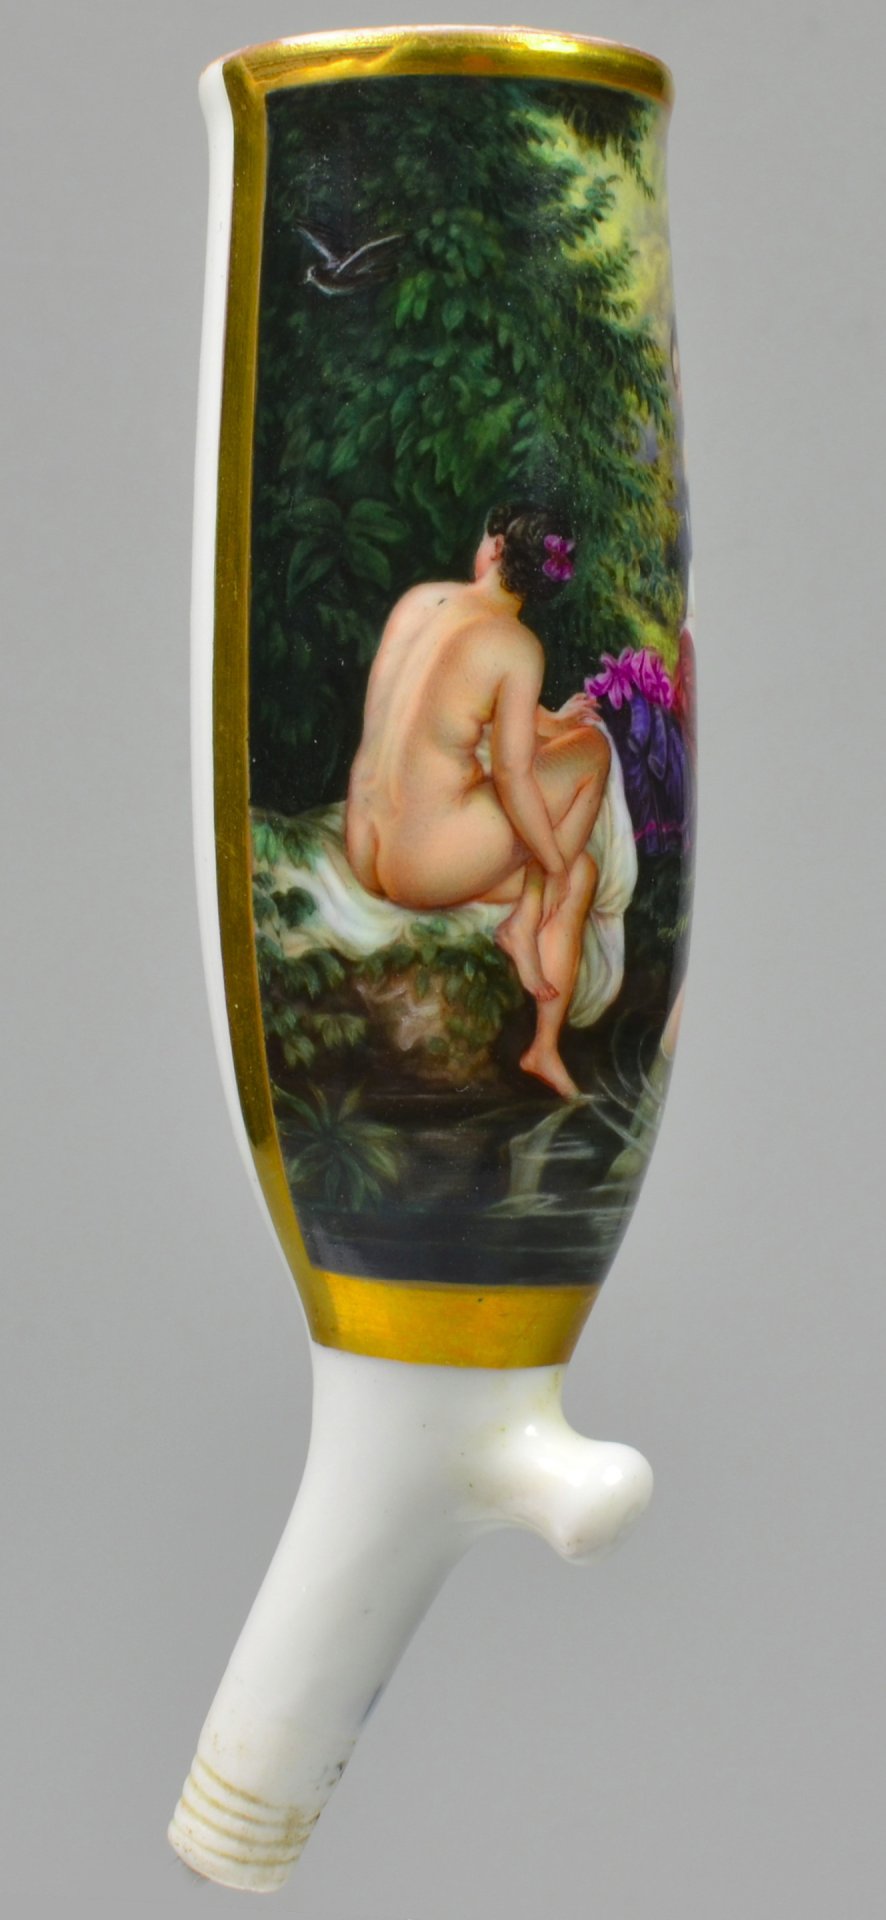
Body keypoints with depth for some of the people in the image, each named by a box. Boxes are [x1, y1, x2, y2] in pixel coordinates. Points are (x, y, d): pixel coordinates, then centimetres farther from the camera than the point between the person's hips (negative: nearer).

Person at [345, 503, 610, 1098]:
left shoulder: (420, 598, 6)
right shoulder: (517, 646, -14)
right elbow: (511, 775, -15)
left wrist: (547, 723, 35)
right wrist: (553, 863, -2)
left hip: (365, 854, 7)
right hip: (428, 867, -7)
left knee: (581, 872, 21)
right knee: (593, 749, 7)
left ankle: (546, 1048, 17)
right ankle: (525, 922, 6)